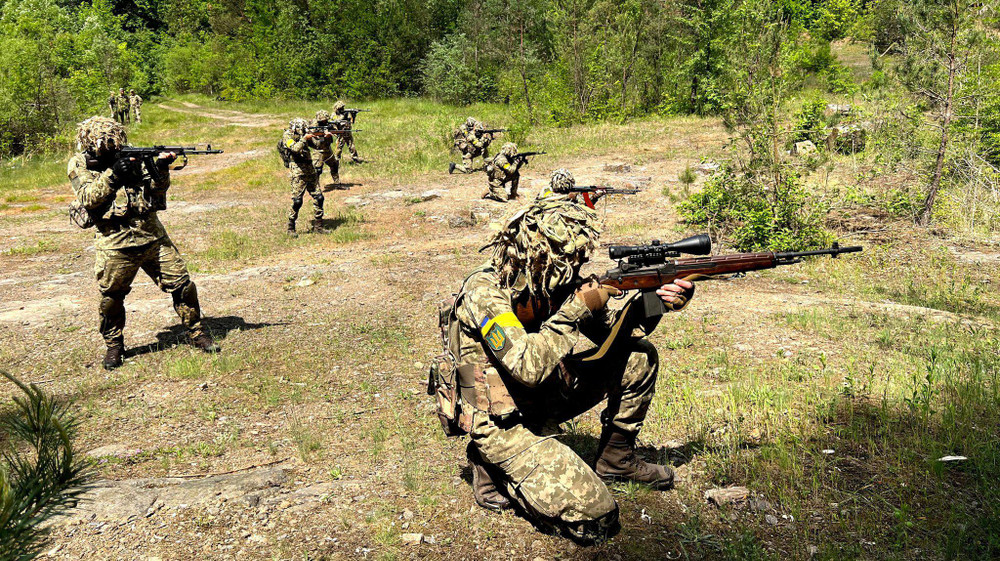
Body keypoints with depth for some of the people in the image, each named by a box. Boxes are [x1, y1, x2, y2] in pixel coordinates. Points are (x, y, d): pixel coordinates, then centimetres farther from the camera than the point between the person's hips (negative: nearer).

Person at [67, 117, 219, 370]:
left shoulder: (129, 157, 9)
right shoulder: (79, 165, 3)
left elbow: (157, 190, 6)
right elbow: (88, 199, -12)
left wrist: (161, 169, -12)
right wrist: (112, 174, -19)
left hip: (152, 235, 3)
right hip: (115, 244, -2)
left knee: (182, 283, 1)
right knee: (111, 297, 5)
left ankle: (196, 333, 15)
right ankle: (114, 345, 27)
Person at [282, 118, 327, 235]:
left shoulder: (303, 134, 15)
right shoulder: (287, 136, -4)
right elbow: (295, 148, -21)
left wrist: (324, 135, -1)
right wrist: (304, 138, -15)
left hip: (310, 171, 7)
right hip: (298, 173, -7)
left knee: (318, 198, 4)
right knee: (297, 201, -9)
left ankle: (318, 226, 13)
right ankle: (291, 228, 4)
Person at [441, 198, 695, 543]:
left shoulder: (556, 283, -2)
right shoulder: (485, 291, -24)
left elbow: (609, 335, 4)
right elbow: (528, 366, -35)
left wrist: (656, 302, -12)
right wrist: (577, 309, -27)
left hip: (544, 403, 8)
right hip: (502, 423, -7)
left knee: (638, 356, 1)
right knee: (595, 518, -18)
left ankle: (616, 460, 16)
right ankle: (493, 470, 3)